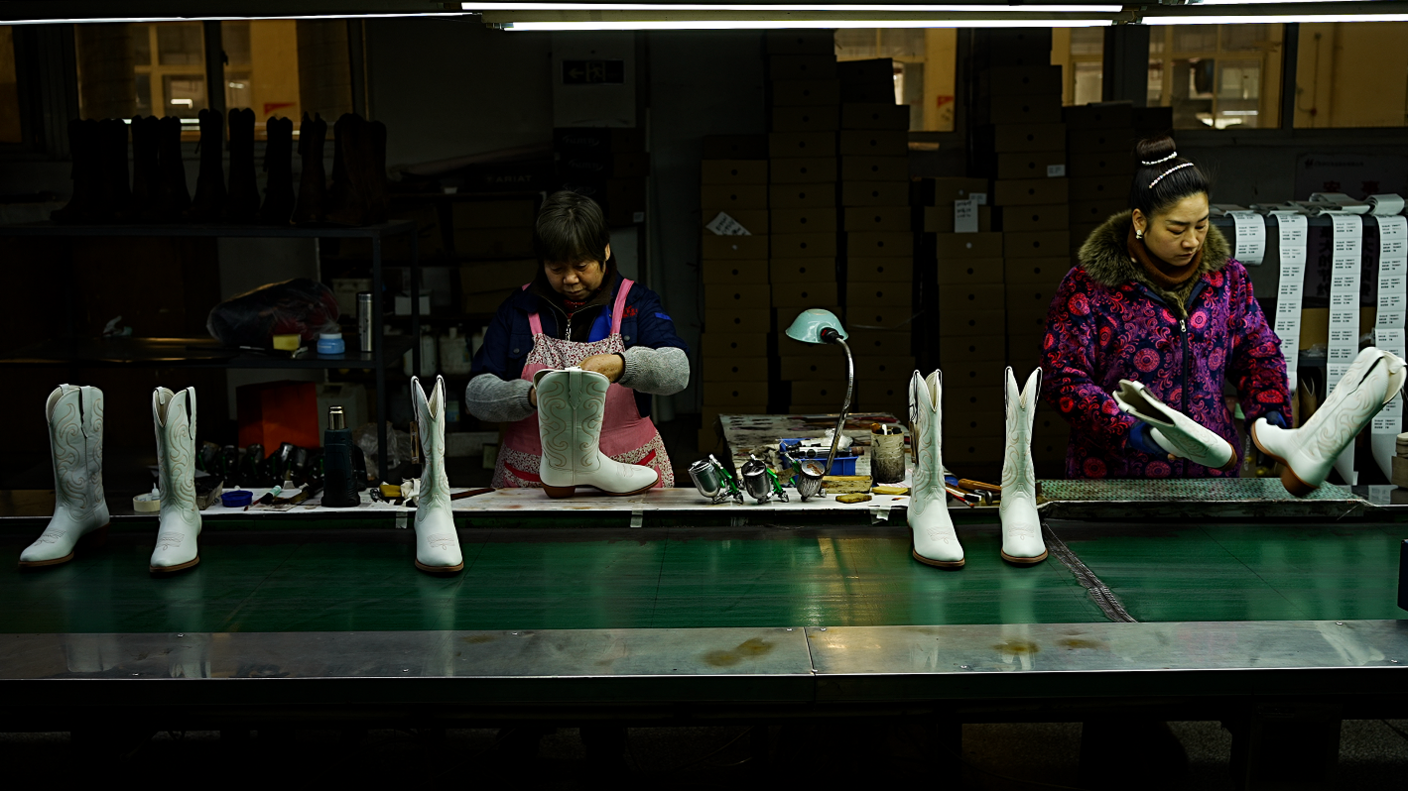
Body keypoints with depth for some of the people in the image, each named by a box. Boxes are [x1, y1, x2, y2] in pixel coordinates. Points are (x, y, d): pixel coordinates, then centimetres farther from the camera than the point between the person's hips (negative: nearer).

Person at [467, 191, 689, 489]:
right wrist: (530, 396, -17)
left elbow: (678, 371, -8)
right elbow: (477, 394, 3)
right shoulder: (517, 309, 11)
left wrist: (621, 365, -28)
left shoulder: (636, 302, 8)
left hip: (627, 476, -1)